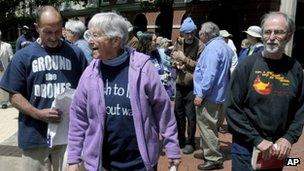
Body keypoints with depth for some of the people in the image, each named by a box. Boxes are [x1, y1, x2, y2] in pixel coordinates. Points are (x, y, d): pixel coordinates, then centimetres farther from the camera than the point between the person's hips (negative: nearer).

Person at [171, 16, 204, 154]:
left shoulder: (199, 45, -13)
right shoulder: (178, 43, 4)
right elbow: (172, 57, 14)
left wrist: (185, 59, -18)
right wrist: (176, 64, -6)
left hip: (192, 85, -6)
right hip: (179, 84, 6)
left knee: (190, 115, 1)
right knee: (178, 112, 16)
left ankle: (190, 142, 18)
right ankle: (180, 139, 33)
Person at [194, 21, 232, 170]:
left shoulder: (213, 47, -17)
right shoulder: (224, 46, 16)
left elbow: (209, 74, -25)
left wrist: (201, 94, -21)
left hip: (210, 96, -11)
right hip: (219, 94, 11)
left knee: (207, 127, -2)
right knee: (209, 126, 19)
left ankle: (214, 159, 7)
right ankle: (207, 152, 32)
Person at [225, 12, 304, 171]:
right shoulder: (247, 66, -10)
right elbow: (232, 108, -11)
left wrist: (289, 138, -9)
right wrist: (257, 140, -14)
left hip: (278, 149, 3)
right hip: (246, 145, -3)